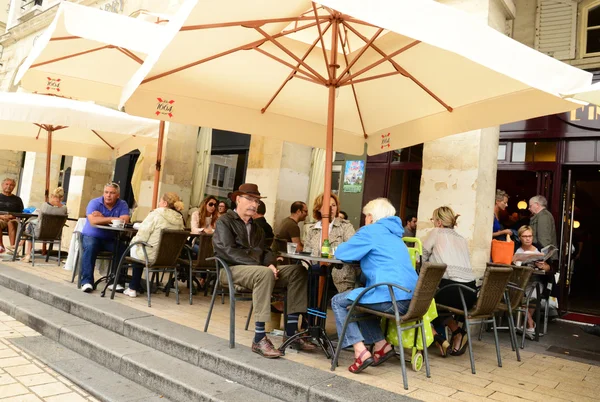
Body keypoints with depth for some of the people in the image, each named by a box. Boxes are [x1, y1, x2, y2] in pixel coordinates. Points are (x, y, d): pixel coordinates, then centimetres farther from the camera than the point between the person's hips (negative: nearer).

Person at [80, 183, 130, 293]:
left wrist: (102, 218, -15)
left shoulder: (122, 205, 2)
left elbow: (125, 221, -17)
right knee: (90, 247, -33)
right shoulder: (94, 203, -3)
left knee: (123, 249, -25)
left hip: (111, 239, 2)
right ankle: (87, 281, -26)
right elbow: (93, 221, -21)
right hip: (91, 236, -1)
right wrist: (112, 219, -17)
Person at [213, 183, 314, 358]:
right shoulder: (224, 221, 0)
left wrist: (271, 264, -8)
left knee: (298, 270, -11)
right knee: (264, 274, -37)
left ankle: (291, 332, -13)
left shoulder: (255, 226, 24)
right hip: (232, 269, -7)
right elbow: (230, 252, -14)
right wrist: (262, 267, -21)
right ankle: (259, 339, -33)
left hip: (258, 269, 7)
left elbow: (264, 250, 17)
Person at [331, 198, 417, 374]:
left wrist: (355, 251, 24)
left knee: (338, 301, 8)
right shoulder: (394, 234, 25)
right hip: (410, 298, 9)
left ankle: (361, 352, -4)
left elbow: (341, 253, 4)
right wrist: (360, 252, 31)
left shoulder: (371, 231, 0)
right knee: (358, 300, 30)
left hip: (391, 297, -9)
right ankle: (381, 344, 19)